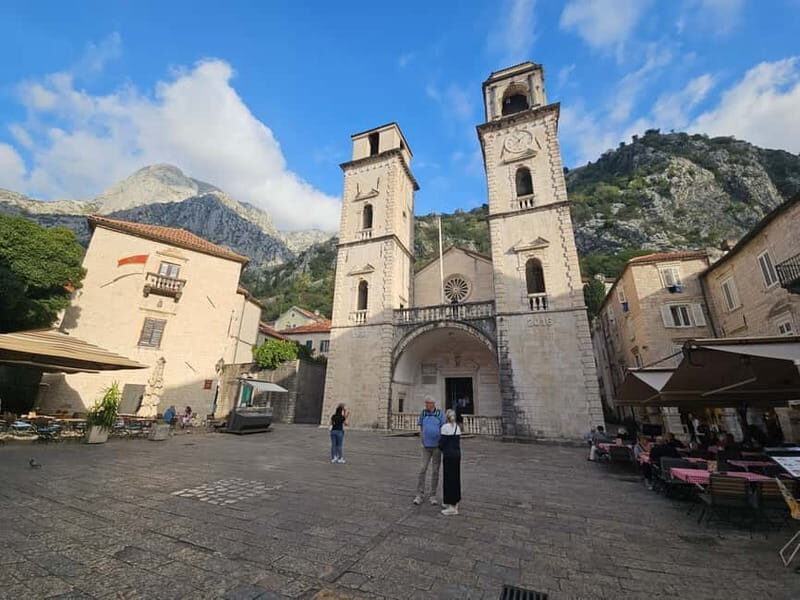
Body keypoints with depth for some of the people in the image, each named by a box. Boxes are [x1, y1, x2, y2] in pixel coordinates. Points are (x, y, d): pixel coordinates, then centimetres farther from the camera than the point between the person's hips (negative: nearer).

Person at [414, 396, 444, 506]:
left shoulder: (439, 414, -9)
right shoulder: (423, 413, -2)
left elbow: (443, 430, -7)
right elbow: (421, 428, 7)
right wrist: (422, 441, 4)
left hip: (437, 446, -1)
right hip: (426, 447, 2)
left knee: (435, 471, 6)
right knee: (422, 470, -2)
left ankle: (433, 496, 18)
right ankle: (419, 495, 7)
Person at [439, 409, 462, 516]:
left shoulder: (445, 427, -13)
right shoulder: (457, 427, 8)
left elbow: (441, 443, -10)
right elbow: (458, 442, 13)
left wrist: (442, 449, 9)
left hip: (448, 455, -7)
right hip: (457, 455, 8)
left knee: (449, 478, 0)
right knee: (456, 478, 16)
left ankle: (452, 507, 5)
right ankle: (454, 502, 29)